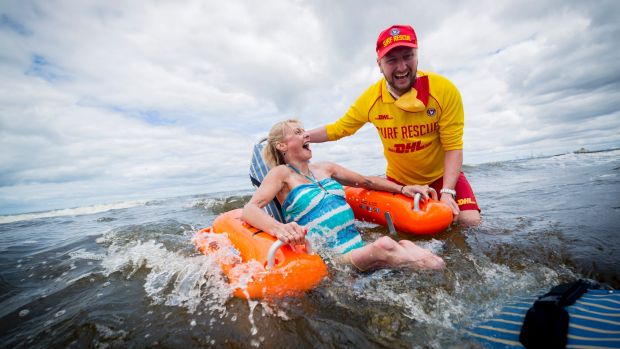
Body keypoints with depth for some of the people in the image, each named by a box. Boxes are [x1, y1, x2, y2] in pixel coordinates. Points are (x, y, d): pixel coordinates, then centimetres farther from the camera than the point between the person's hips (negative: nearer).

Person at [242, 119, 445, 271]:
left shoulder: (324, 168, 16)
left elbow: (366, 182, 25)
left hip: (359, 248, 6)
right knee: (383, 246, -32)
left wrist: (403, 188, 14)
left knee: (404, 247, -23)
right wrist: (278, 228, -37)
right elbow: (249, 210, -16)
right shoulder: (281, 173, -2)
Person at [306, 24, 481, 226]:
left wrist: (447, 192, -25)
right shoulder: (370, 99, -14)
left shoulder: (444, 90, -18)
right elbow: (338, 129, -5)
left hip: (442, 175, -1)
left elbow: (453, 146, -17)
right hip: (398, 180, 2)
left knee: (469, 220, -16)